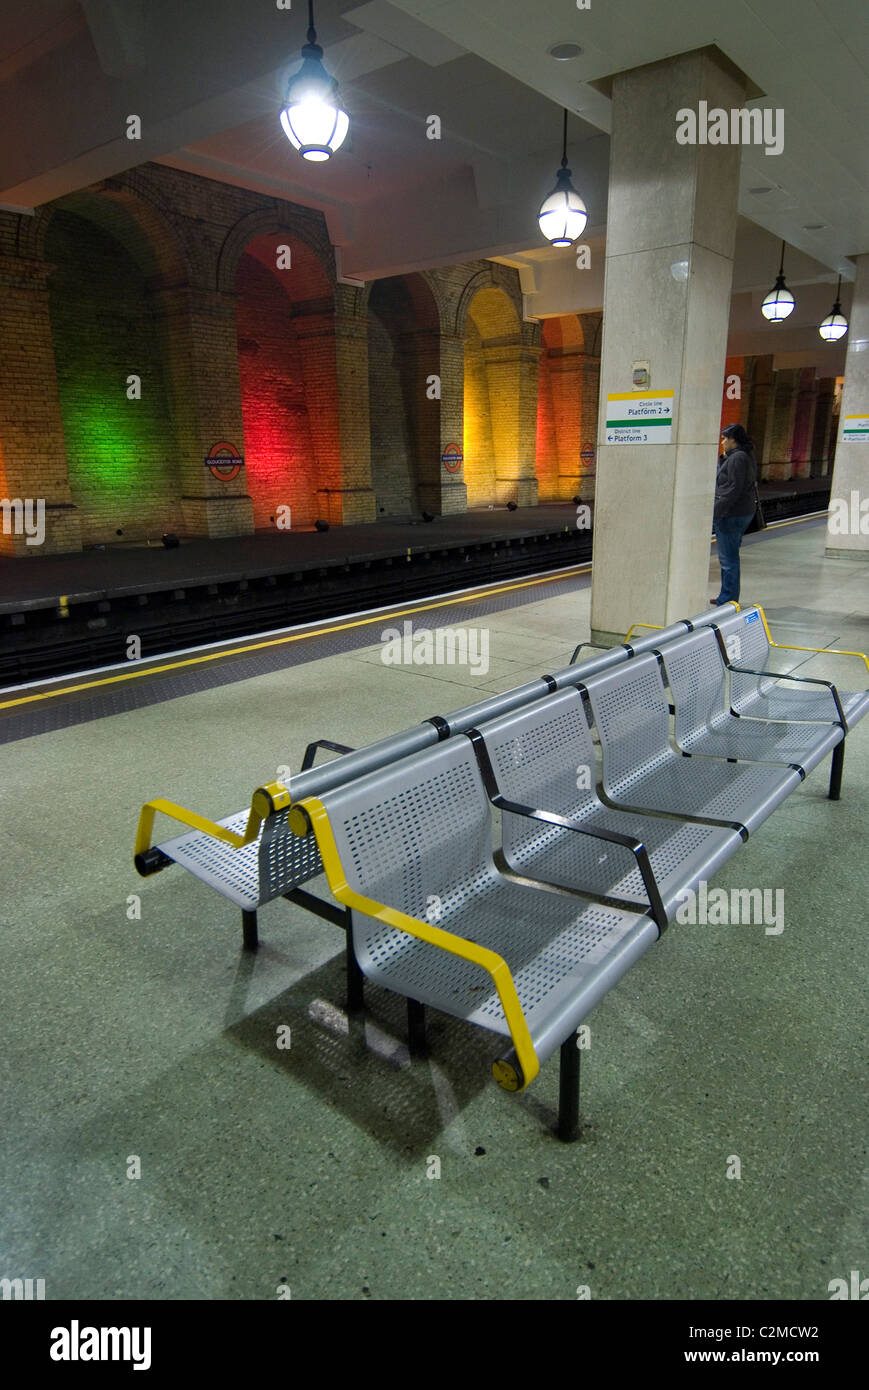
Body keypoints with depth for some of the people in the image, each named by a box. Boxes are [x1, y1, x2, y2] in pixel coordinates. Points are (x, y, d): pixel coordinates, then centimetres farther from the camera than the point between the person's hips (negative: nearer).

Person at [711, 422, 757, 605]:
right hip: (743, 513, 11)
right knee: (728, 557, 17)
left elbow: (733, 490, -21)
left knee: (728, 558, -5)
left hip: (731, 515, -11)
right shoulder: (747, 456, 17)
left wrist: (715, 513, -21)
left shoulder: (737, 458, -15)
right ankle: (727, 598, 26)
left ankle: (727, 601, 0)